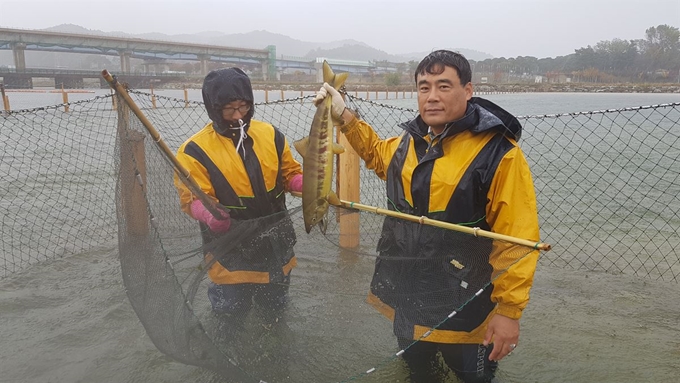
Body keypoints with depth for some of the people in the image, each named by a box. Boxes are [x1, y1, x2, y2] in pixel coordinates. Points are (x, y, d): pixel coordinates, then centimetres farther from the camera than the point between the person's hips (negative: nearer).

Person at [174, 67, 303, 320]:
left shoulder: (271, 135, -3)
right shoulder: (196, 150, -14)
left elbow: (290, 173, 6)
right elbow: (192, 199, -16)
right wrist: (210, 215, -38)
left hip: (276, 243, 4)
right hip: (230, 248, -3)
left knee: (275, 303, 21)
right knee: (232, 310, 11)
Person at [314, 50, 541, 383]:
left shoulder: (497, 152, -17)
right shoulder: (409, 141, 2)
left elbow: (517, 239, -18)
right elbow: (377, 153, 26)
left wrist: (509, 310, -17)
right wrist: (343, 116, 15)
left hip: (464, 313, -6)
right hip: (405, 301, 6)